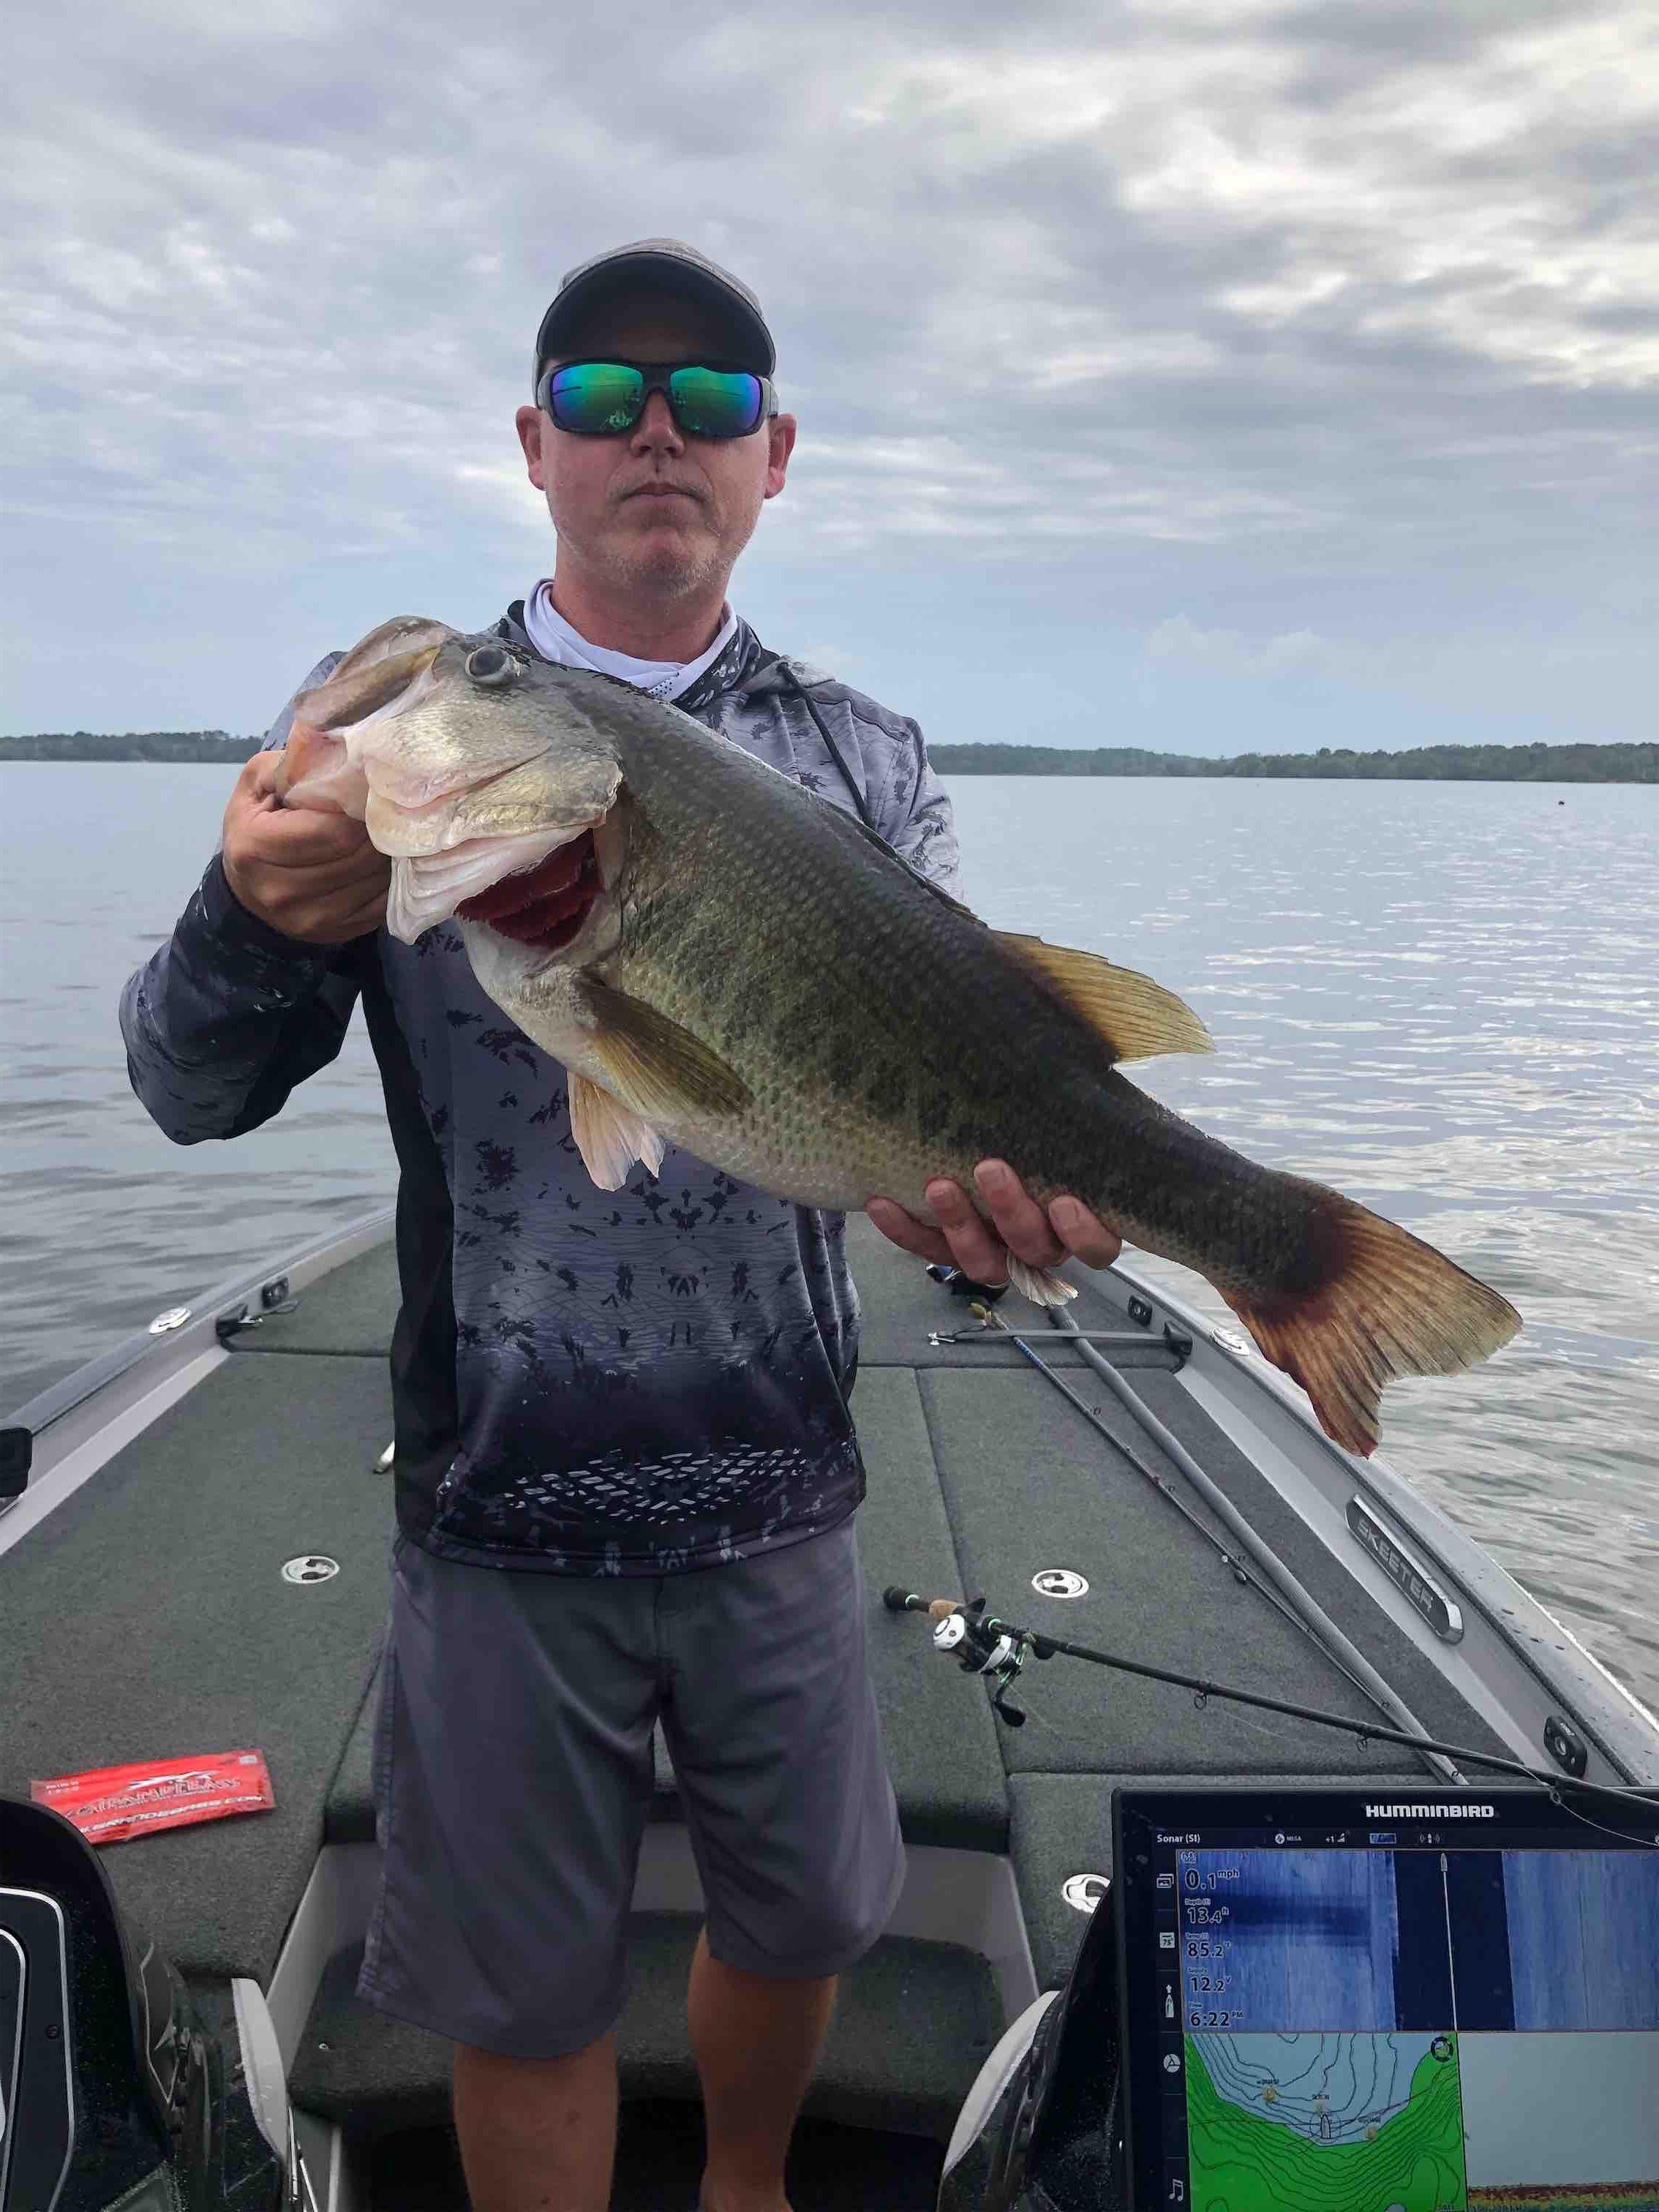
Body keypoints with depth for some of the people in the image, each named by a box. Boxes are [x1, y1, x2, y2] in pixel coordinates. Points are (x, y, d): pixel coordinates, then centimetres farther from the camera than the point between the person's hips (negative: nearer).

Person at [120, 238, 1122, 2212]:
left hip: (779, 1493, 3)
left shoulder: (862, 759, 3)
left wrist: (993, 1195, -25)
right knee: (526, 1996, 14)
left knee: (801, 1922, 21)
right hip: (498, 1507, -2)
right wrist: (256, 921, -27)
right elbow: (193, 1091, -5)